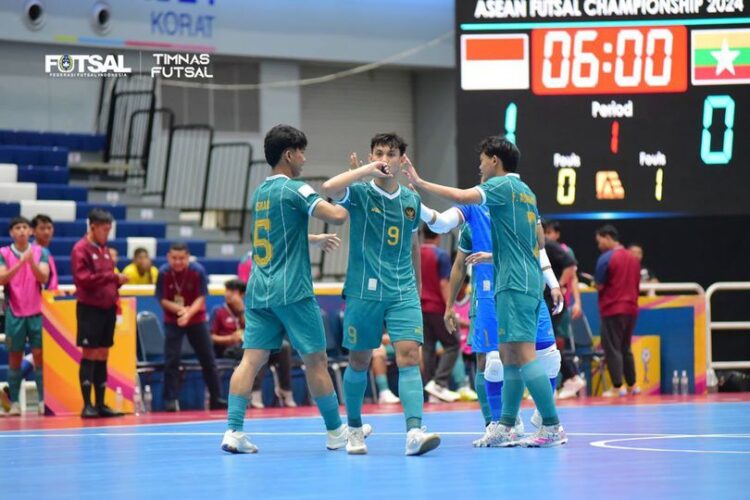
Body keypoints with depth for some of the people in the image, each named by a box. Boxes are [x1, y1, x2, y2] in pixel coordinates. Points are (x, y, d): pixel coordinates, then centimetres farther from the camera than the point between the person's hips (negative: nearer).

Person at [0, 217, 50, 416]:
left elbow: (43, 278, -7)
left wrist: (31, 262, -24)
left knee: (40, 355, -3)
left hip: (37, 312, 0)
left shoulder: (40, 252, 3)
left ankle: (44, 401, -1)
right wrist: (21, 262, -23)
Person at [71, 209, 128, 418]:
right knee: (89, 355, -6)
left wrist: (118, 282, 0)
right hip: (90, 308, -7)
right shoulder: (81, 249, -6)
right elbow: (83, 277, -17)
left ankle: (100, 404, 11)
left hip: (107, 308, 7)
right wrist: (112, 277, -19)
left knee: (102, 357, 8)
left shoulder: (104, 249, 15)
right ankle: (87, 405, -5)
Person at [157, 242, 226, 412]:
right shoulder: (164, 273, -15)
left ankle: (216, 399, 16)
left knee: (208, 359, 6)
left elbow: (201, 298, -14)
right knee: (172, 360, -9)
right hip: (173, 321, -1)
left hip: (196, 320, 1)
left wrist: (189, 313, -31)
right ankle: (171, 400, -4)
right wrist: (179, 309, -27)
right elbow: (163, 300, -10)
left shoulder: (198, 271, -16)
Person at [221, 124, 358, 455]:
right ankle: (336, 432, 13)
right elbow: (337, 216, -19)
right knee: (316, 360, 4)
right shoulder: (294, 189, -9)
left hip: (258, 291, 7)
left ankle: (233, 430, -12)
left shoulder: (260, 192, 15)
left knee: (251, 359, -1)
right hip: (292, 291, -7)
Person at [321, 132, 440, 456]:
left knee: (409, 357, -13)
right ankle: (354, 429, 26)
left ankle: (414, 432, -23)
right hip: (364, 292, -2)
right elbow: (329, 188, -26)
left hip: (403, 293, 3)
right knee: (359, 362, 7)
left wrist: (417, 284, 28)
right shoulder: (359, 193, -3)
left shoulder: (411, 200, 10)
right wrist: (368, 169, -24)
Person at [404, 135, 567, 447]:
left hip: (515, 282, -10)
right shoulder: (525, 191, 20)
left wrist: (420, 183, -18)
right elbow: (539, 242, 25)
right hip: (529, 281, 10)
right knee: (508, 357, 10)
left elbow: (463, 197, -23)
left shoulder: (503, 185, -7)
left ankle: (553, 428, -16)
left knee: (523, 354, -13)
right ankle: (505, 429, 11)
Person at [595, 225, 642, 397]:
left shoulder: (606, 258, -11)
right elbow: (637, 286, 14)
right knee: (625, 348, 17)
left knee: (612, 349, -1)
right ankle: (632, 385, 18)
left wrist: (594, 284, 9)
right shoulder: (633, 258, 10)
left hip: (612, 310, -7)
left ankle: (617, 387, -4)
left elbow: (600, 286, -11)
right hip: (631, 309, 7)